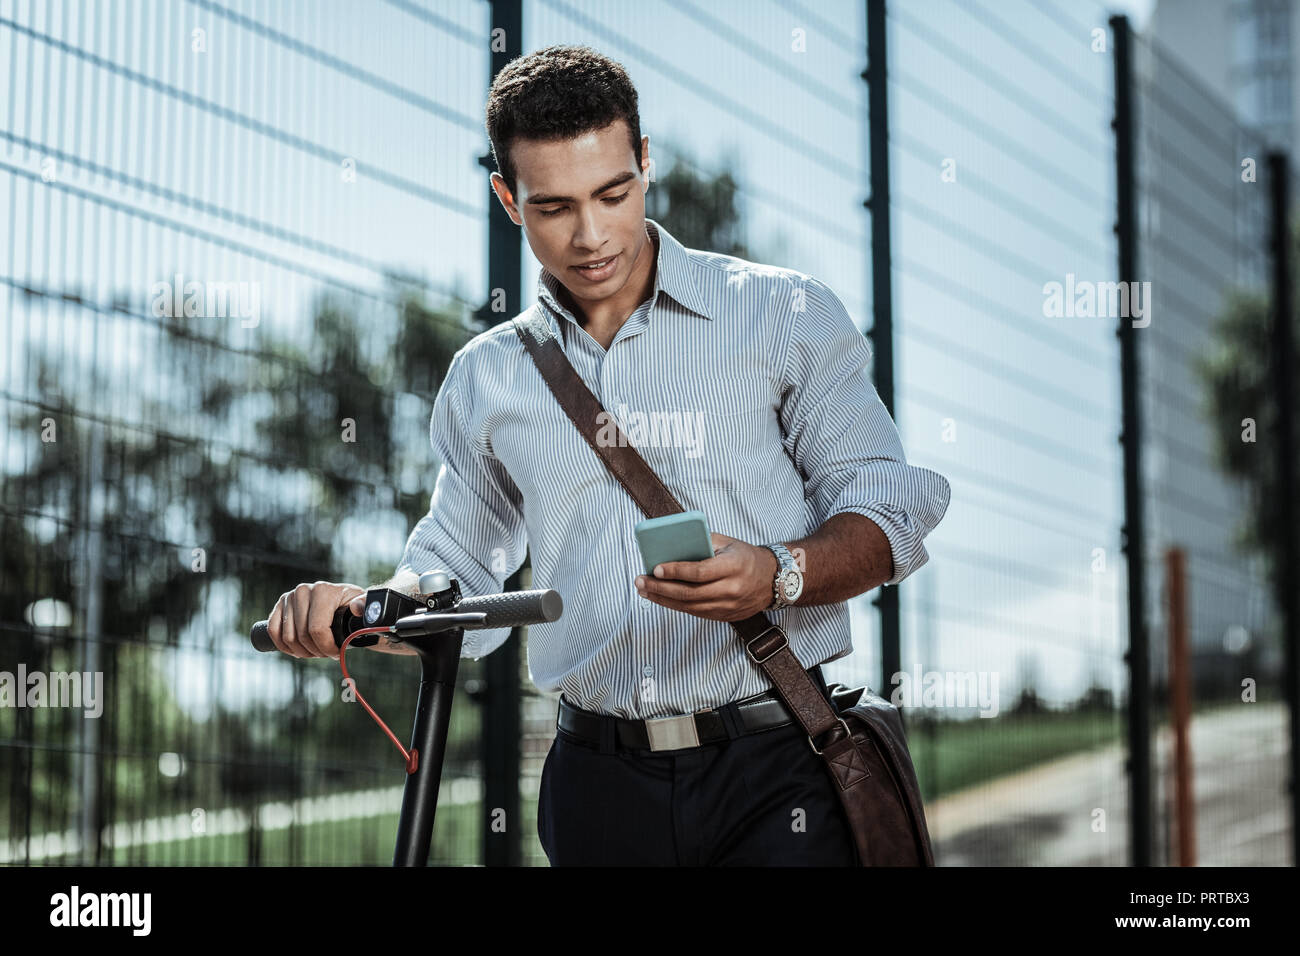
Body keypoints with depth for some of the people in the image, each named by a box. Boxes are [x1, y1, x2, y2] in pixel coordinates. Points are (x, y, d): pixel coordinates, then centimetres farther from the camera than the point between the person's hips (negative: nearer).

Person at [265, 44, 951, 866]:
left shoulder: (784, 315, 2)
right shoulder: (487, 378, 12)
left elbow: (886, 508, -1)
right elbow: (454, 579, 18)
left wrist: (779, 576, -21)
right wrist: (358, 611, -4)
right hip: (599, 787, 3)